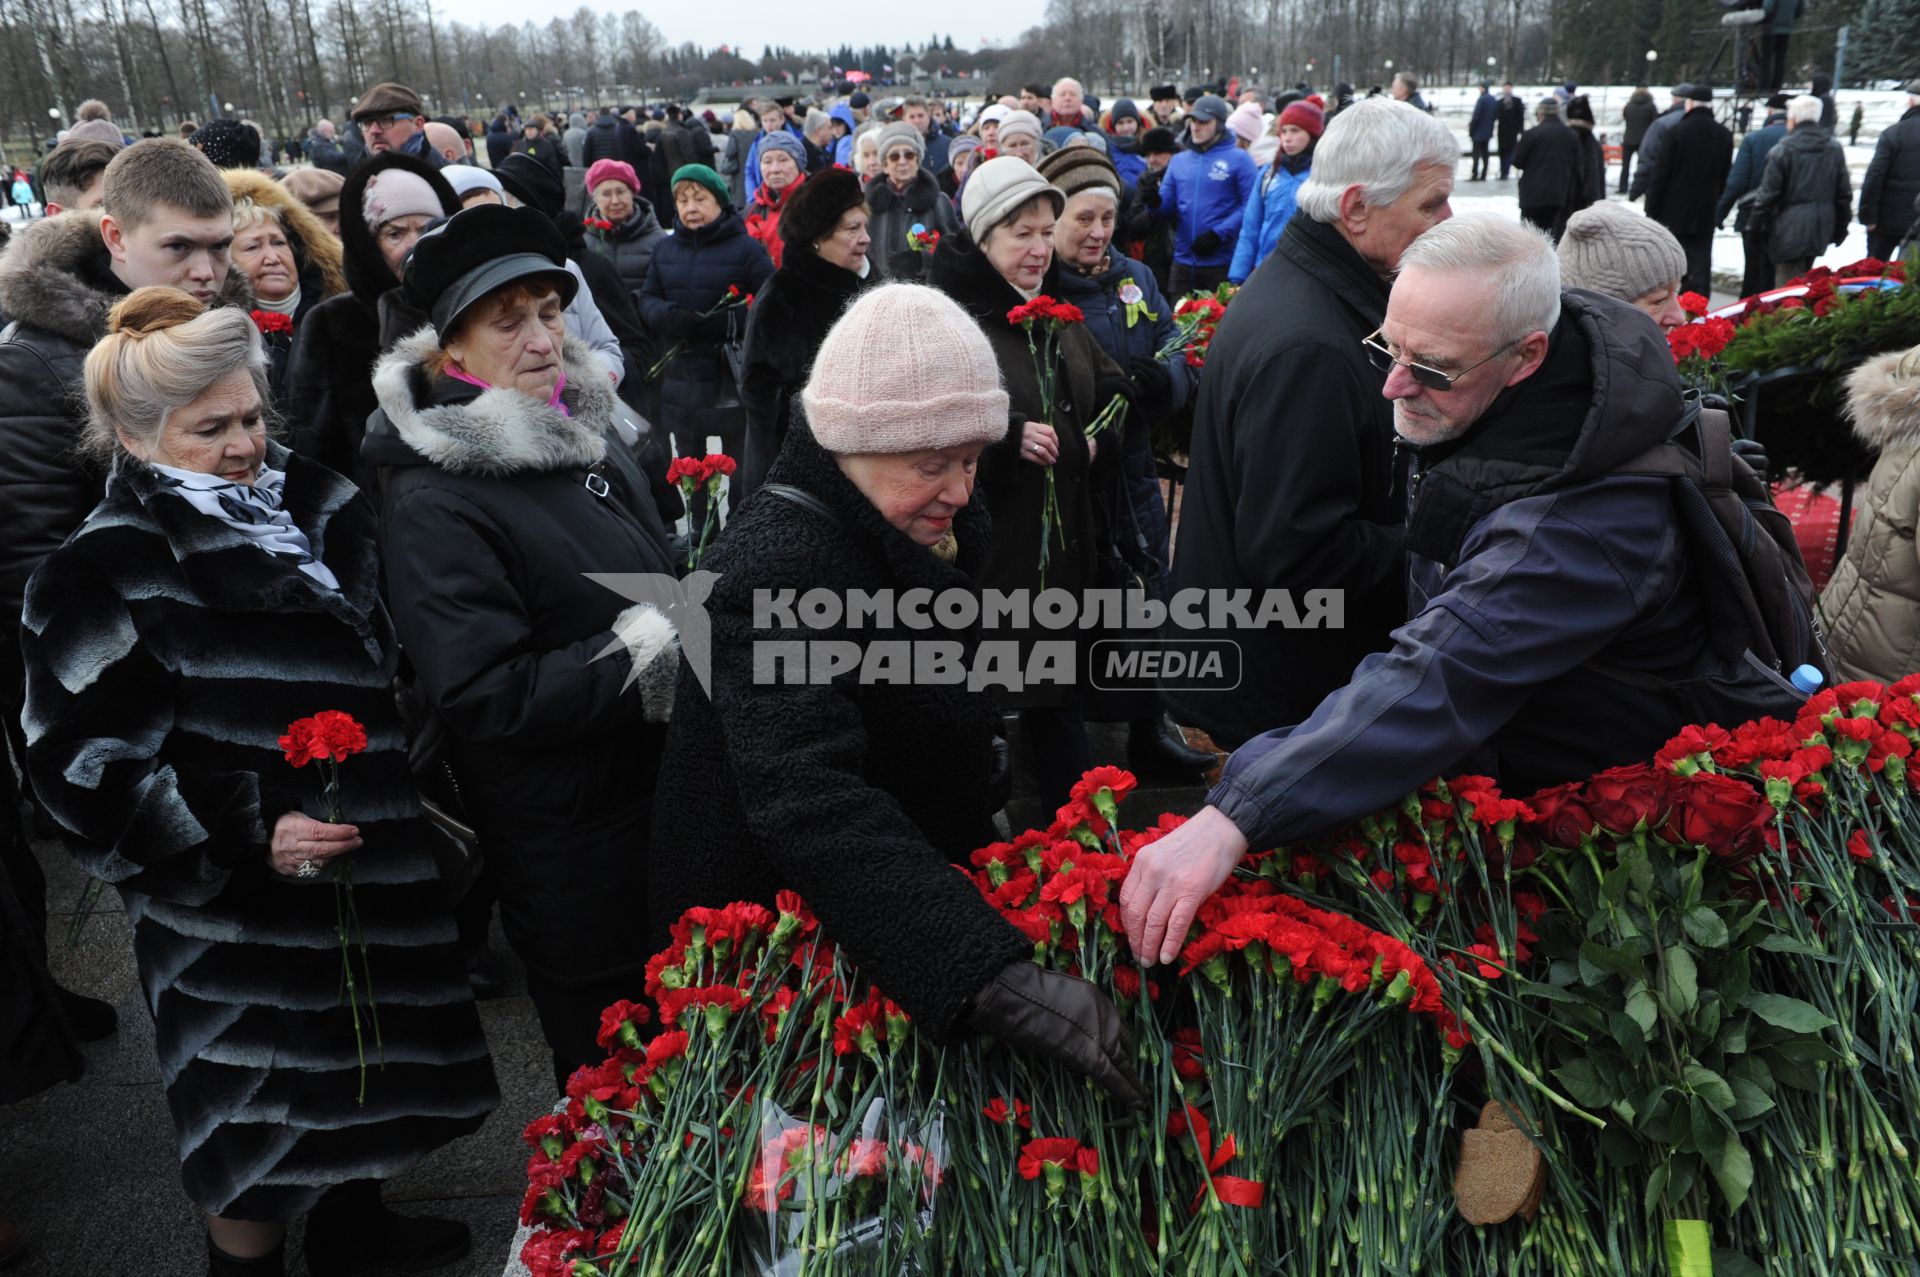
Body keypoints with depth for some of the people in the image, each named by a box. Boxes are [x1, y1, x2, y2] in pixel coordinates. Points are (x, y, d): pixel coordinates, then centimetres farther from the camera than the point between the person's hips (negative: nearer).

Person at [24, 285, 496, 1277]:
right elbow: (91, 768, -18)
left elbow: (385, 671, 16)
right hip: (236, 919, -7)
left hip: (373, 887, 7)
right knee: (263, 1125, 11)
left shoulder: (311, 509, 3)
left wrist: (413, 804, 13)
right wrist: (249, 839, -26)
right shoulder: (104, 577, -16)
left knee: (355, 1080, 24)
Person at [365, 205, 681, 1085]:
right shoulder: (432, 502, -20)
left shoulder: (585, 429, 4)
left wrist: (688, 628, 3)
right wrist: (654, 661, -26)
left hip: (669, 790, 8)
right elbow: (485, 696, -26)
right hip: (567, 839, -7)